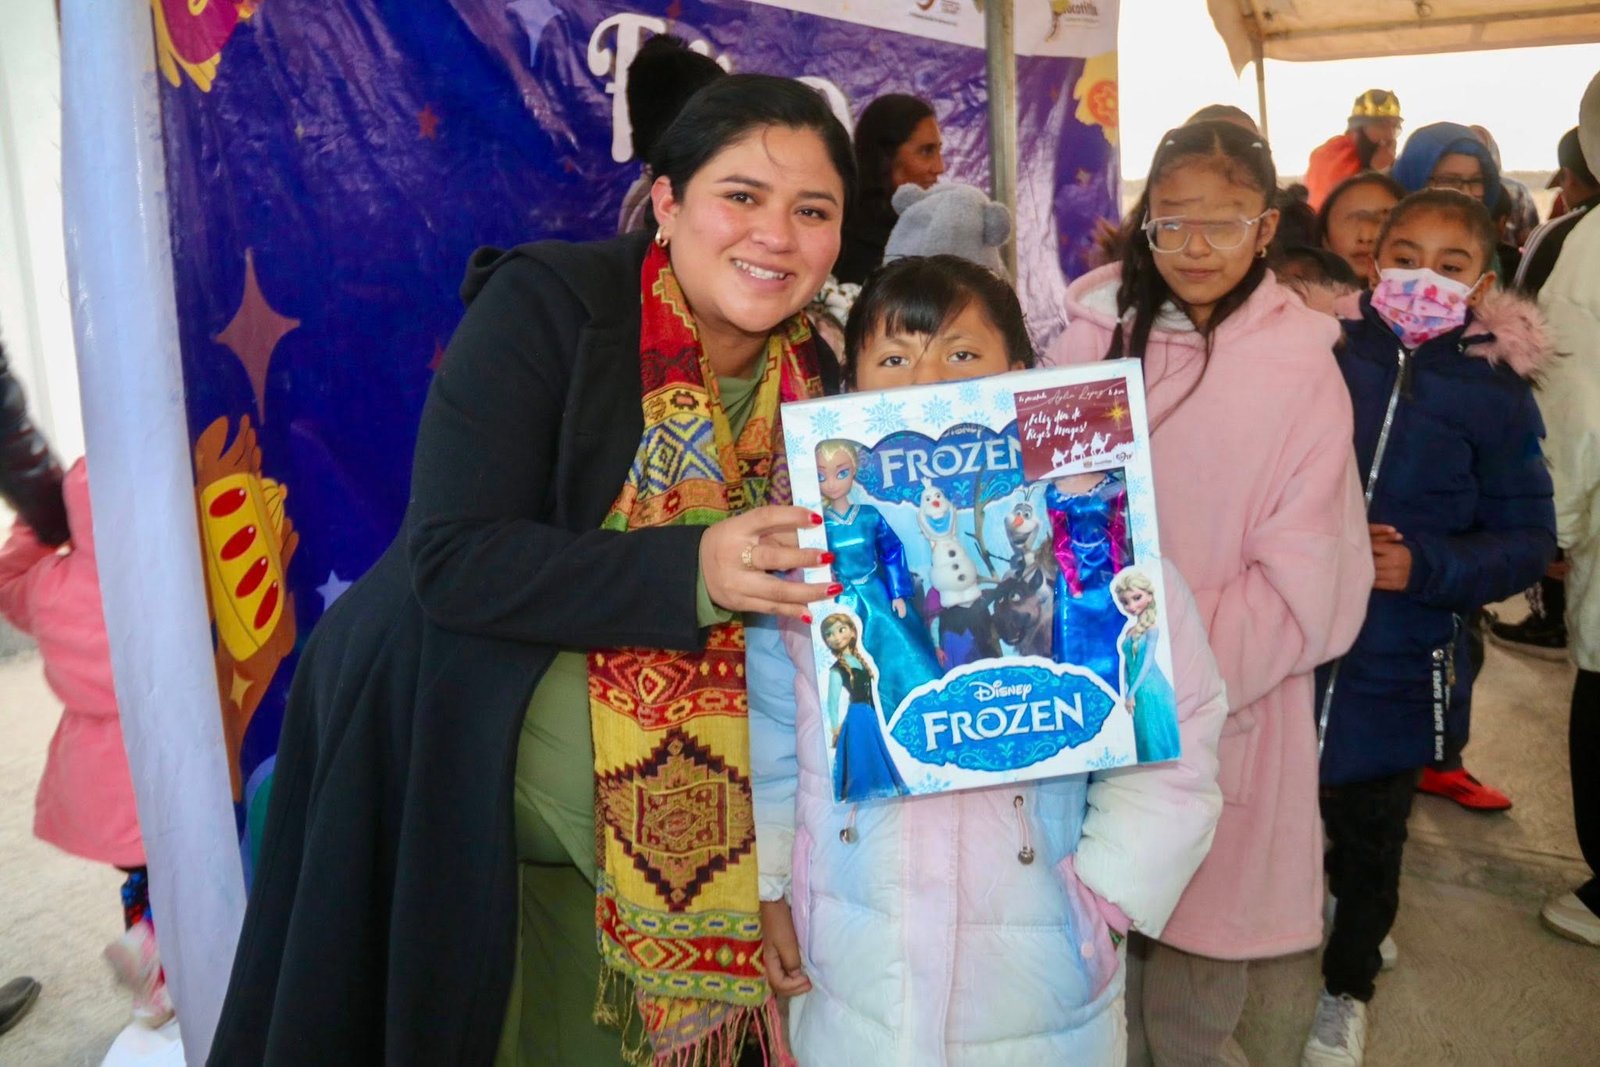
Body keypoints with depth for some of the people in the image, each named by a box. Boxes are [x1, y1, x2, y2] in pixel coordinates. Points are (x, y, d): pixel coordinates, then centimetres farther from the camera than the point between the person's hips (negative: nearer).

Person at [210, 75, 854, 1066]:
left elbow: (797, 572, 7)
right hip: (454, 744, -3)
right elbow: (452, 557, -23)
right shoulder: (548, 303, -16)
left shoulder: (817, 370, -1)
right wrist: (693, 571, -32)